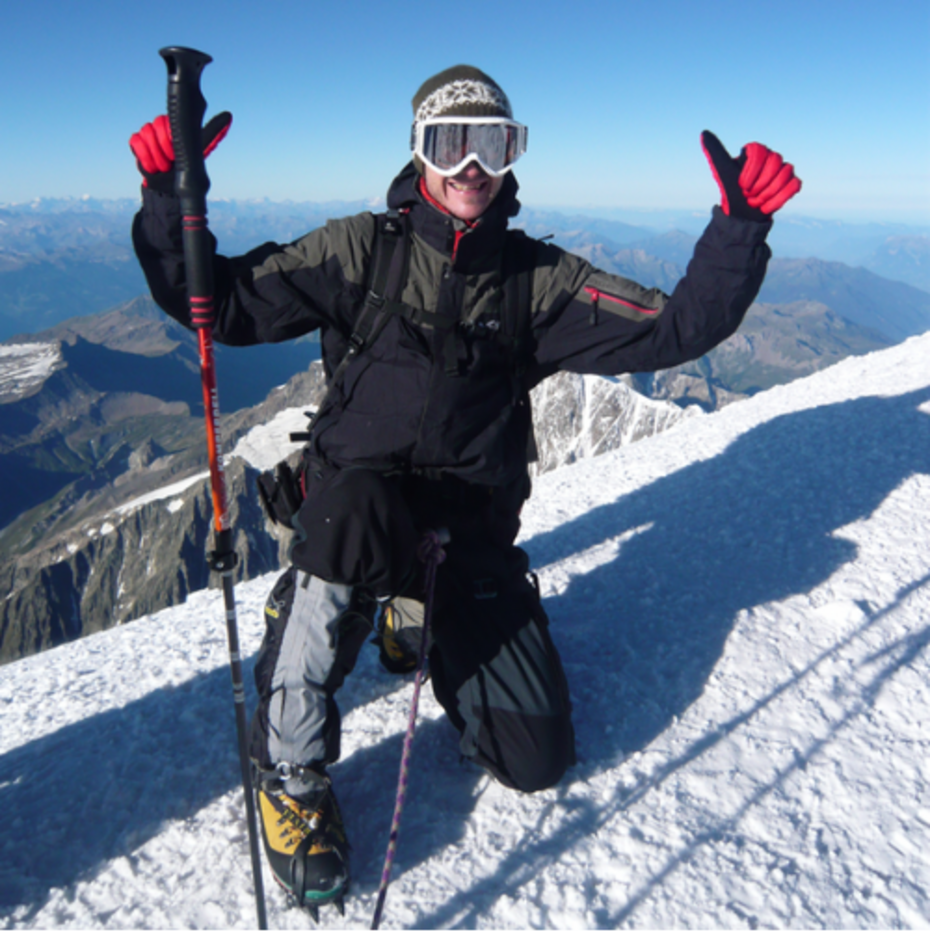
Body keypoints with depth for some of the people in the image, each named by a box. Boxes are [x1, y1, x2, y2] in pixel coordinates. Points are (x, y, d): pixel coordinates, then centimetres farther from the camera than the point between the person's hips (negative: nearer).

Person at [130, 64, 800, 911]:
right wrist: (170, 200, -20)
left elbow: (675, 329, -4)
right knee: (357, 507, -41)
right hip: (359, 499, -2)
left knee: (536, 758, 0)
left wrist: (740, 228, -16)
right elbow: (223, 303, -6)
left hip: (474, 530, 3)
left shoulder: (537, 278, 2)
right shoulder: (362, 251, -2)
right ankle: (292, 773, -17)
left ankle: (416, 620, 28)